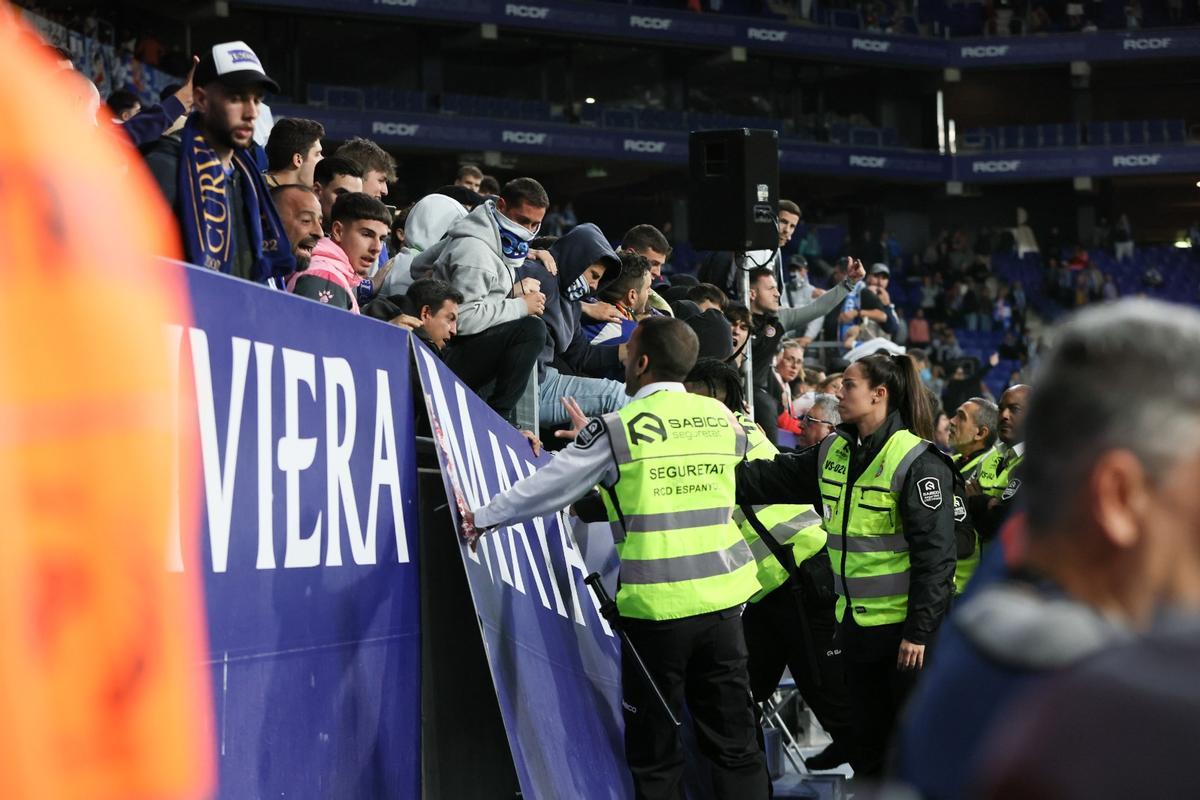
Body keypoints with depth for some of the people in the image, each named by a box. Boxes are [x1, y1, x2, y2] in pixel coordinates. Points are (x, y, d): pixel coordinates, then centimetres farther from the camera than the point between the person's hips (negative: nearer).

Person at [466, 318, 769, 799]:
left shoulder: (618, 428, -6)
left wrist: (483, 519, 15)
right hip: (723, 597, 4)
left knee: (655, 756, 7)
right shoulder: (722, 418, 6)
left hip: (655, 604, -4)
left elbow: (549, 488, 0)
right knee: (735, 742, 9)